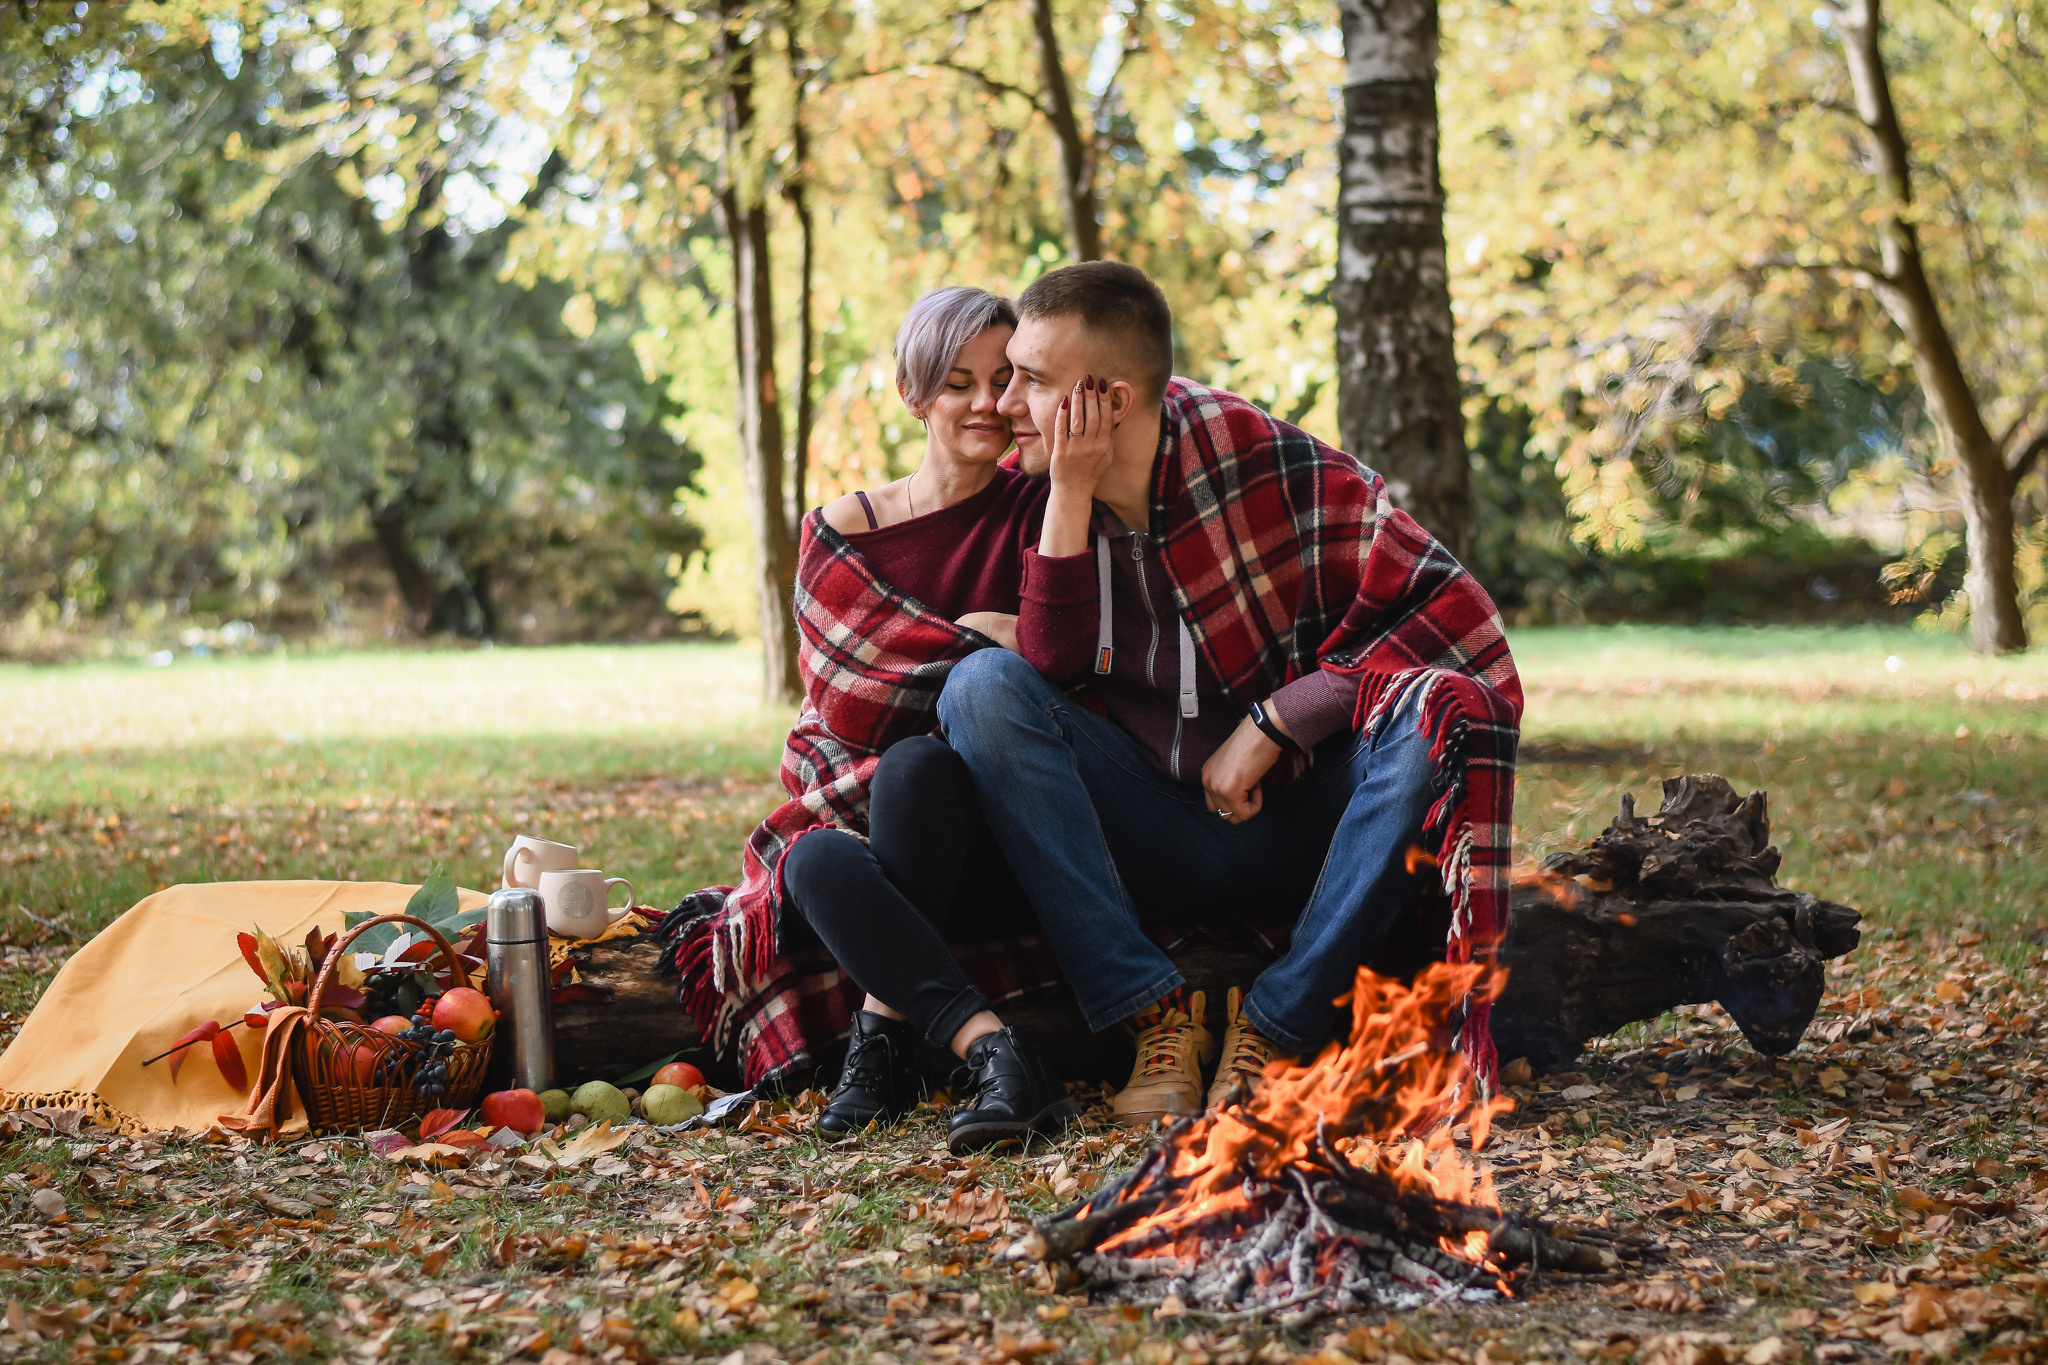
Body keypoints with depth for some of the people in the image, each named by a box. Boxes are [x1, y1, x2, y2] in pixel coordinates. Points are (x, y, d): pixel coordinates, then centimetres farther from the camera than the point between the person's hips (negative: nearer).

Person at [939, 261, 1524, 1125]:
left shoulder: (1265, 463, -13)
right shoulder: (1038, 487, -2)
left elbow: (1458, 622, -17)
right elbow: (1053, 673, -14)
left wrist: (1274, 722, -19)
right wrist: (1071, 496, -21)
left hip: (1304, 826, -2)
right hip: (1158, 844, 3)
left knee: (1443, 711, -31)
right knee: (982, 686, -21)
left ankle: (1275, 1026, -24)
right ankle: (1157, 1017, -25)